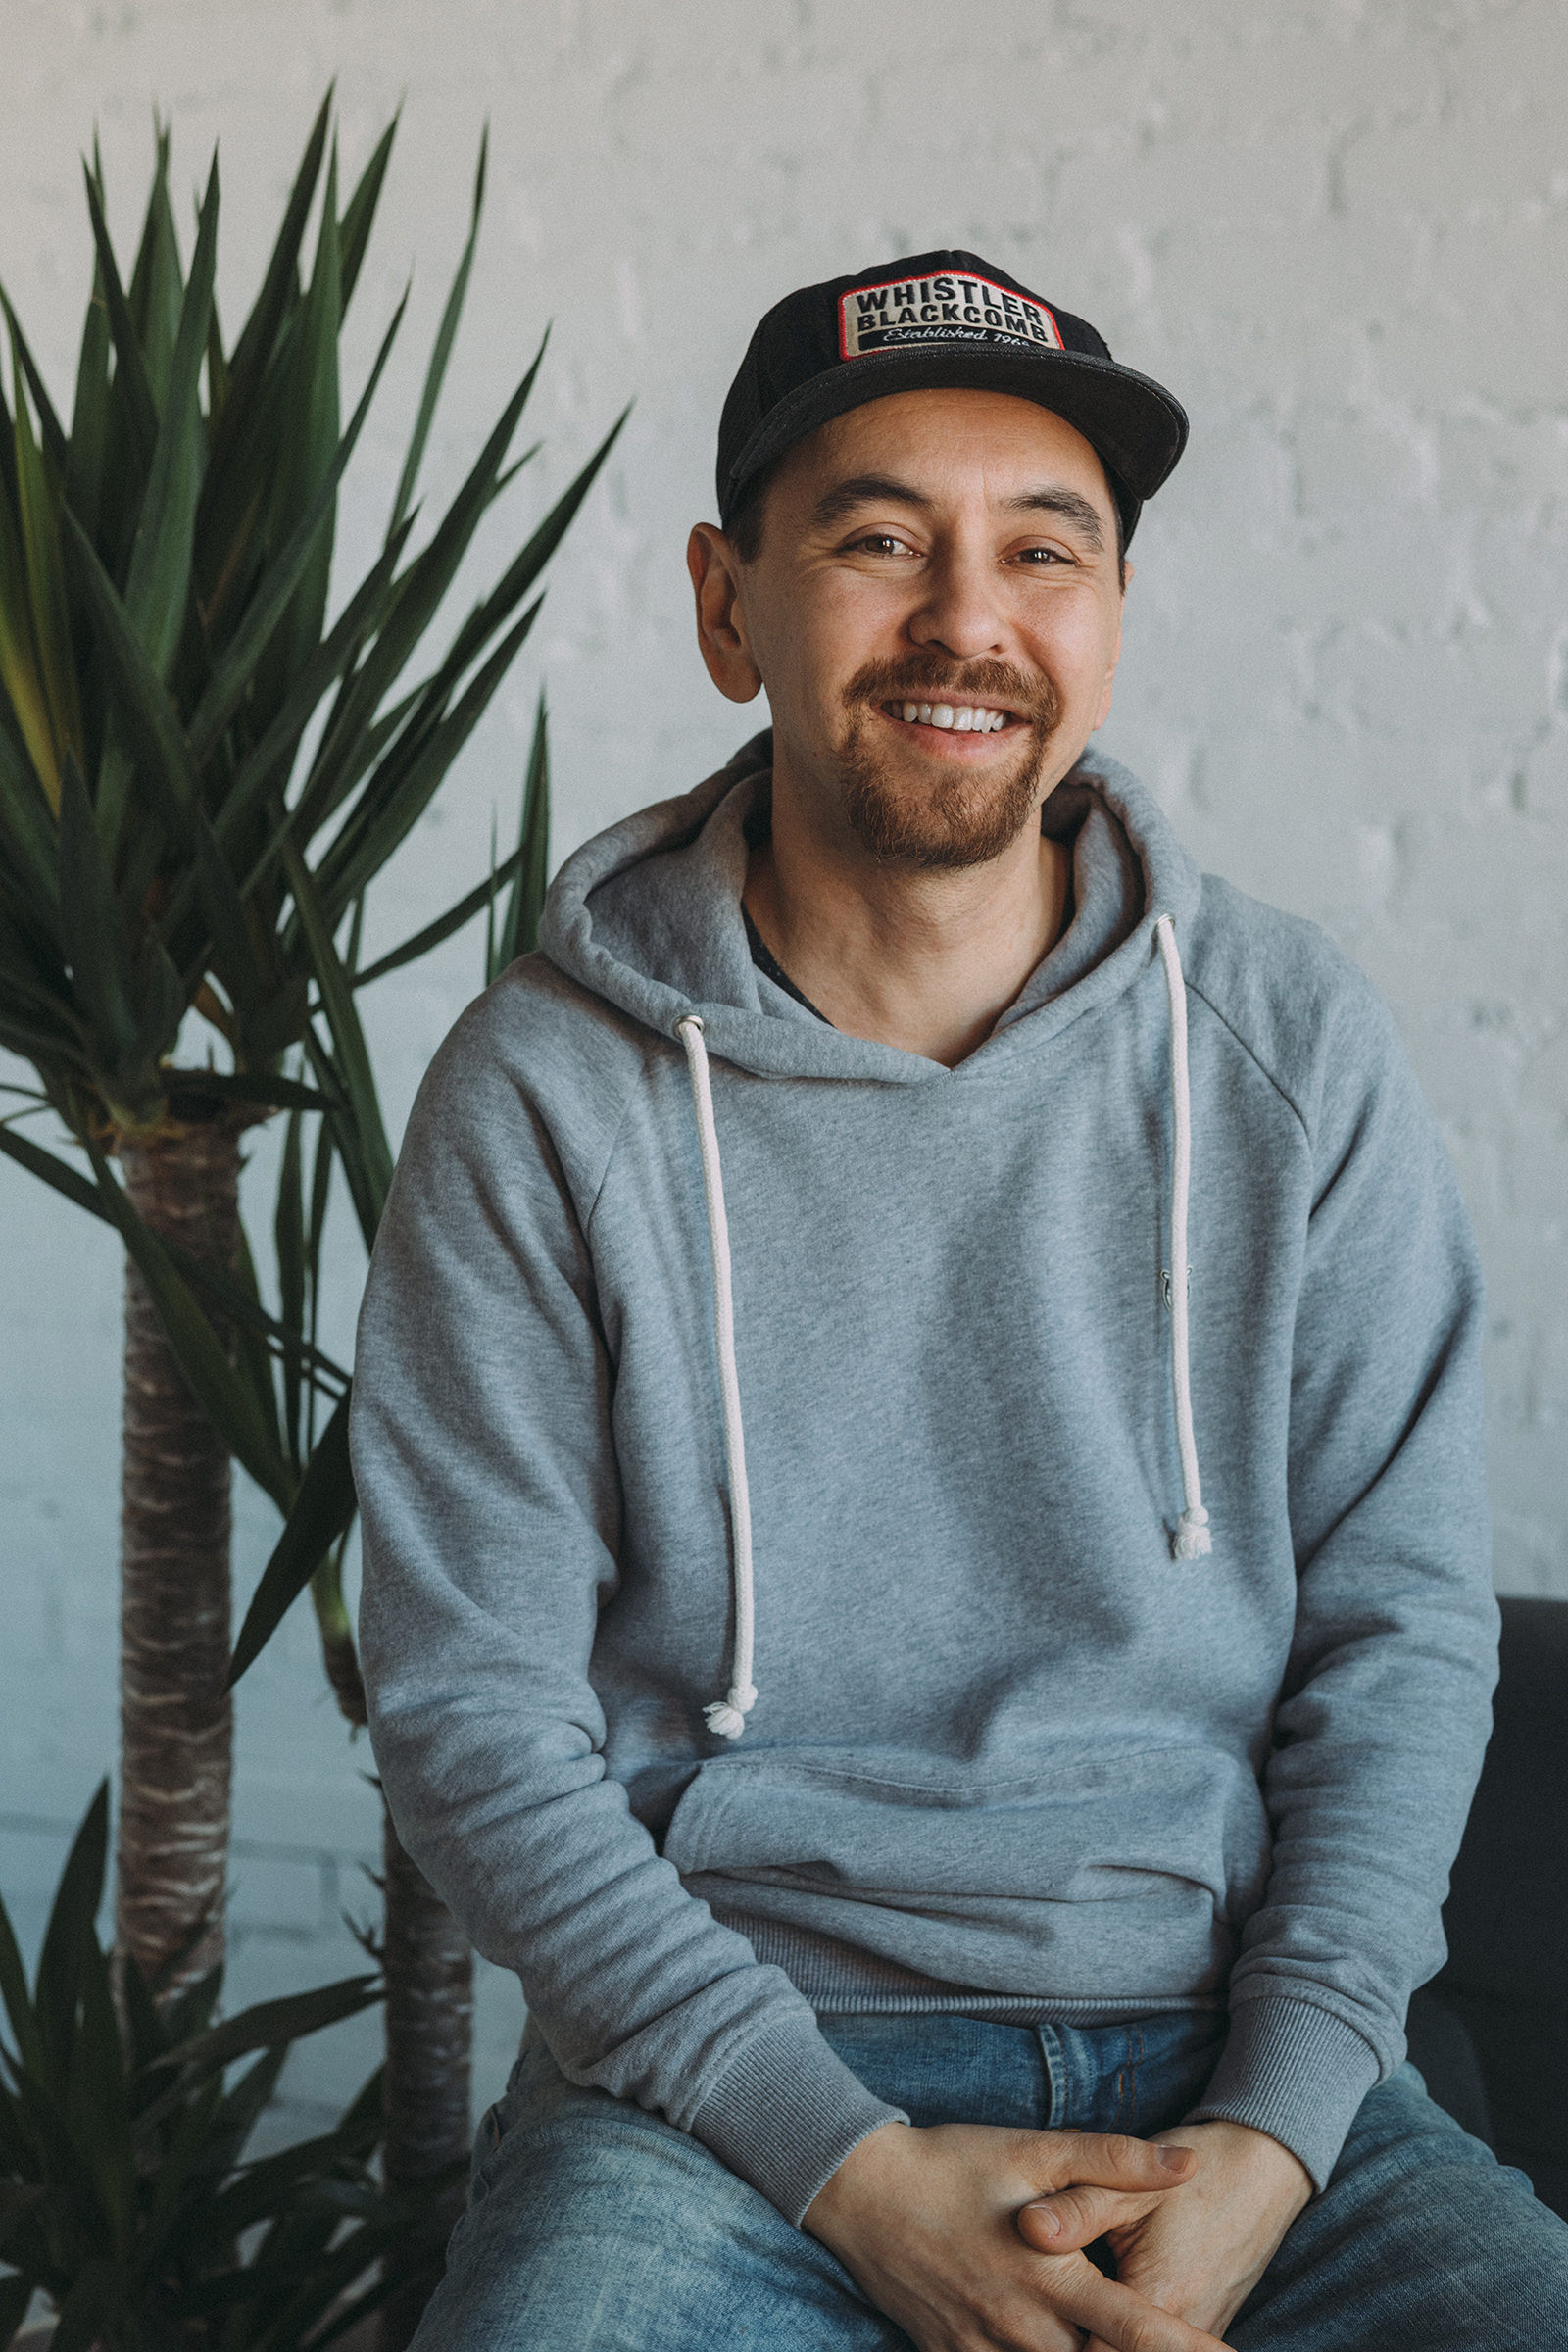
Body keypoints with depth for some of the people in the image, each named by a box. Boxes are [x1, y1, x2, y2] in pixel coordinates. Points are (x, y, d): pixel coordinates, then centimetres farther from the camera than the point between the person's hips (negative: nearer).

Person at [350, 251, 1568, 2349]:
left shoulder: (1292, 1049, 2)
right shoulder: (546, 1095, -4)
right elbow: (474, 1710, -4)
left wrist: (1270, 2137, -8)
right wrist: (852, 2168, -12)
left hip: (1234, 2048, 2)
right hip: (735, 2059, -1)